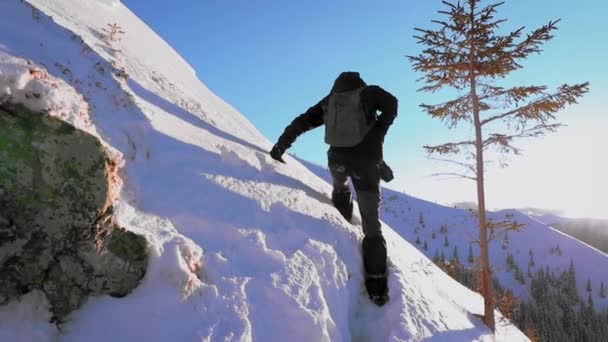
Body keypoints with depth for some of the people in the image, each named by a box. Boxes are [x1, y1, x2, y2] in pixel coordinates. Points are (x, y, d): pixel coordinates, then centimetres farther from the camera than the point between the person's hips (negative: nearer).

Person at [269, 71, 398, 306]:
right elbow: (391, 105, -6)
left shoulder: (330, 100, 19)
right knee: (371, 223, 4)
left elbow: (302, 122, 16)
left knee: (340, 188, 39)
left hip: (338, 159, 3)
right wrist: (376, 137, -4)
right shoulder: (369, 92, 12)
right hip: (366, 161, -2)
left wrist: (280, 146, 20)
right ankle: (377, 285, 0)